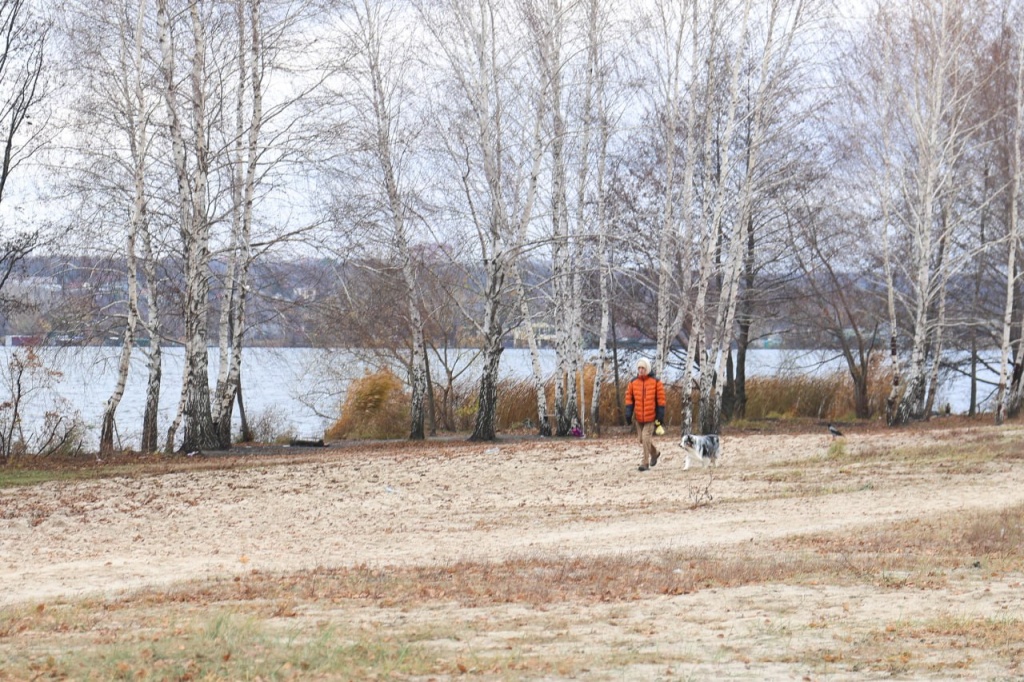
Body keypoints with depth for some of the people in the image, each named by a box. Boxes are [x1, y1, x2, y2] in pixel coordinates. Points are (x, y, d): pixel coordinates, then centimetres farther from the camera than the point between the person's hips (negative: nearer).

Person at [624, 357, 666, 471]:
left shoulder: (656, 382, -4)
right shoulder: (633, 383, 4)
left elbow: (661, 400, -3)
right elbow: (629, 399, 7)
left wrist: (660, 415, -7)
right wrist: (628, 414, -3)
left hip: (651, 416, -4)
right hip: (639, 417, 4)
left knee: (646, 438, -13)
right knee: (642, 439, 12)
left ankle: (645, 463, -6)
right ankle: (654, 453, 39)